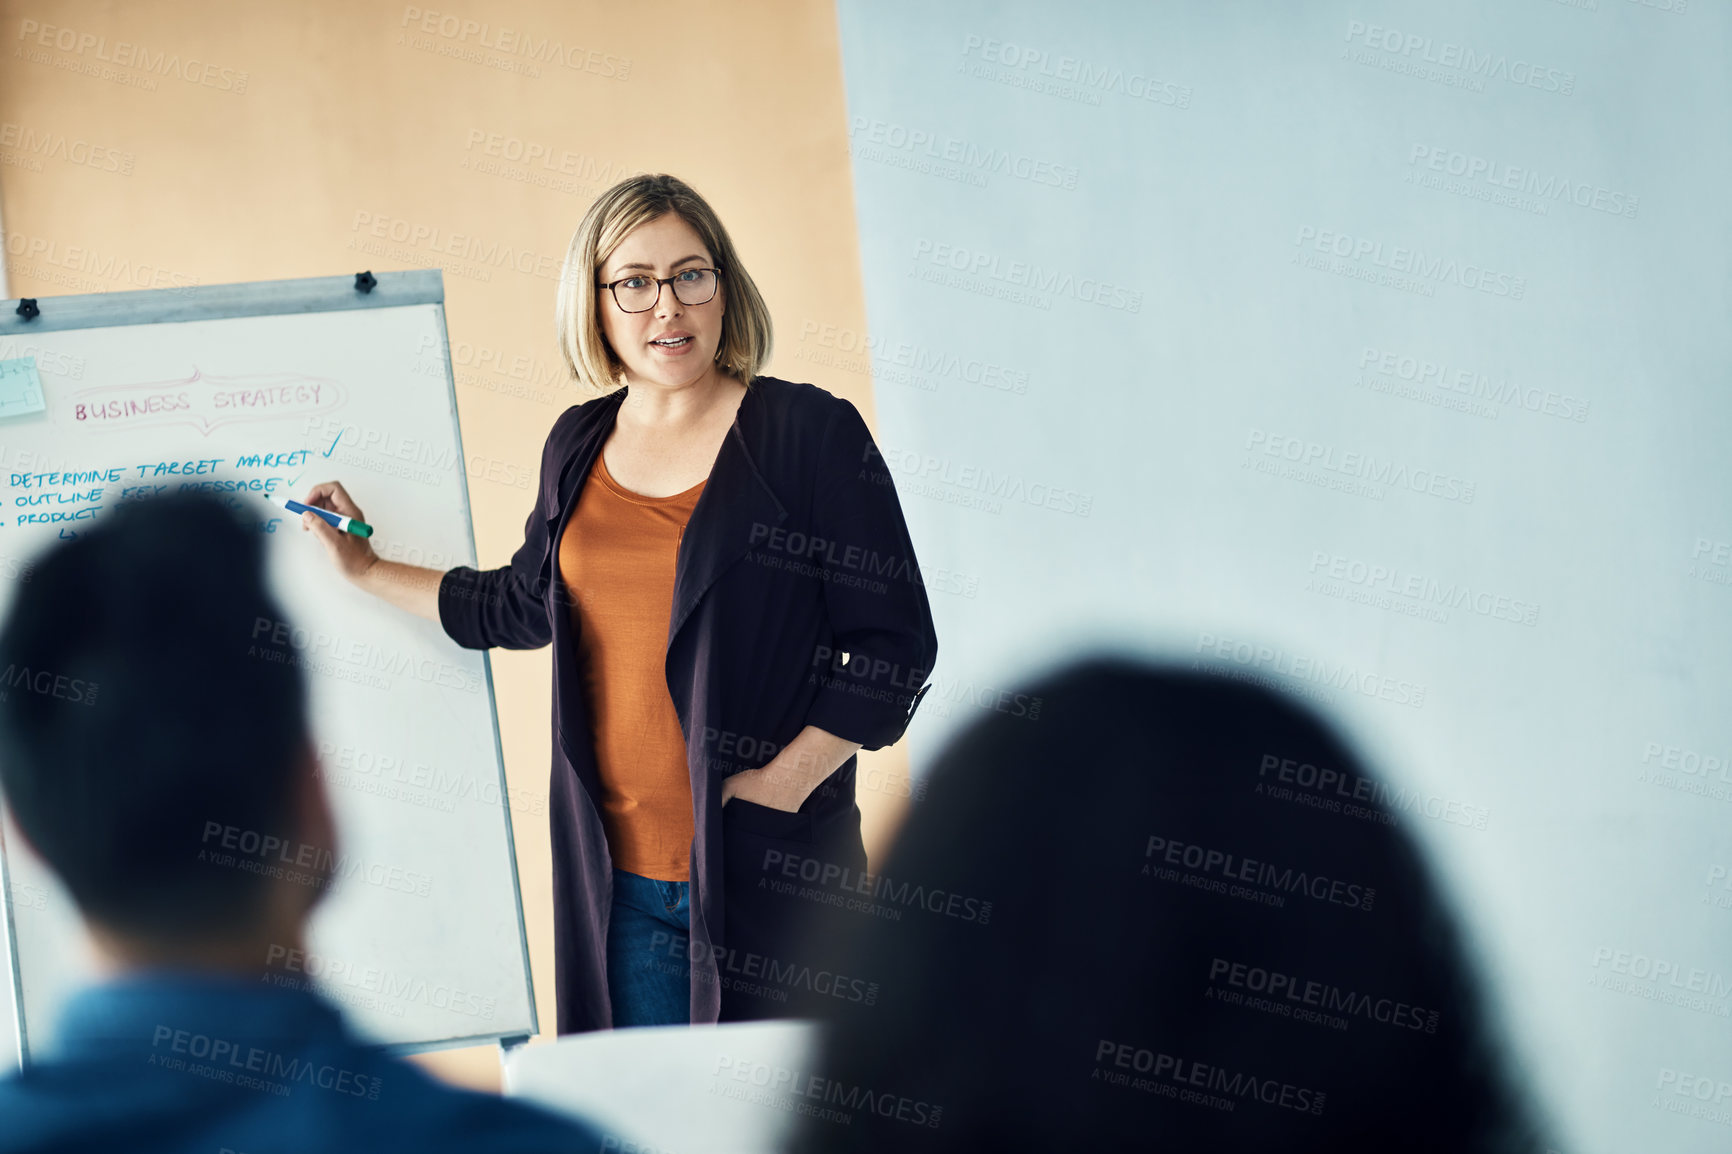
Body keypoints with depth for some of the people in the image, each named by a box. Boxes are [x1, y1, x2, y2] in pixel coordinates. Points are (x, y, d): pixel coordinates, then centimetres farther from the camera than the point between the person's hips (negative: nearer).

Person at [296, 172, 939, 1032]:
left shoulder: (809, 433, -5)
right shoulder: (579, 447, 11)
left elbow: (896, 643, -6)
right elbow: (527, 604, 27)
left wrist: (784, 781, -13)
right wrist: (368, 571, 28)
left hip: (768, 864, -4)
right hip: (616, 871, 5)